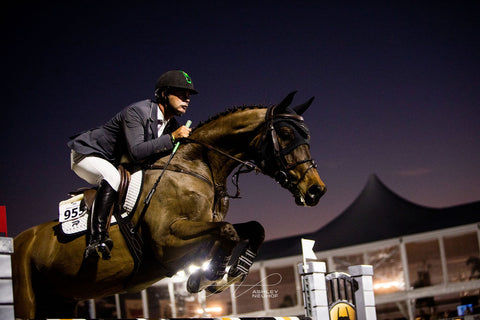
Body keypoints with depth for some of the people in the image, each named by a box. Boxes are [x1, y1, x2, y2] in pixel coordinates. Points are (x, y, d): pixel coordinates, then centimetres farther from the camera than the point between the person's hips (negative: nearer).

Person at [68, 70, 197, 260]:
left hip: (118, 164, 9)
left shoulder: (172, 124, -1)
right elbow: (136, 151, -38)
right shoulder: (136, 112, -27)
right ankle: (97, 240, -40)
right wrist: (172, 138, -38)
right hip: (88, 154, -9)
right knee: (112, 177, -37)